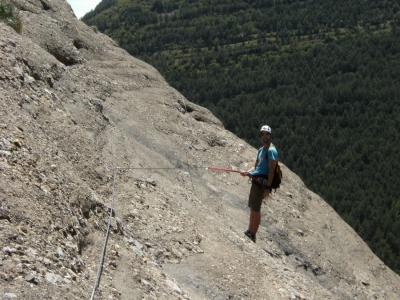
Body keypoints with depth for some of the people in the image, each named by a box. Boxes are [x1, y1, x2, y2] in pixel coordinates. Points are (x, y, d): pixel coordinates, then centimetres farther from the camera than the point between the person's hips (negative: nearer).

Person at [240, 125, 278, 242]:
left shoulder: (271, 150, -11)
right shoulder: (261, 150, 18)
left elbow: (271, 170, -17)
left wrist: (267, 188, -21)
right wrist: (247, 172, 4)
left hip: (262, 183, -9)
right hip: (255, 181, 9)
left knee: (256, 209, -5)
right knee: (252, 208, 15)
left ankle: (252, 235, 1)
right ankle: (249, 231, 25)